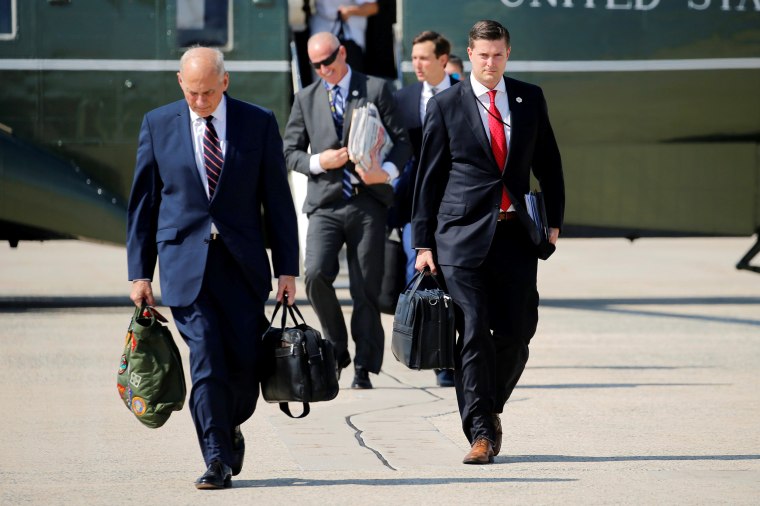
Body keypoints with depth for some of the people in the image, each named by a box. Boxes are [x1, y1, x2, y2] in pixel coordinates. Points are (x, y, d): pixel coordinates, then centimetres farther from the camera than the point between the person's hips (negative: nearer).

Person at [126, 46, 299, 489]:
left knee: (245, 362, -1)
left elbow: (278, 199, 5)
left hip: (243, 264, 1)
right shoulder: (158, 125, 4)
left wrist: (287, 268, 1)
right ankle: (217, 460, -5)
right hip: (186, 263, -1)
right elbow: (143, 202, 7)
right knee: (207, 361, -10)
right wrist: (140, 272, 4)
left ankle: (229, 430, 28)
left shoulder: (259, 123, 3)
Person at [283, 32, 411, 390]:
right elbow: (290, 152, 14)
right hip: (325, 202, 2)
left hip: (368, 202, -1)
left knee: (366, 289, -1)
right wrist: (318, 162, -7)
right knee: (316, 275, -18)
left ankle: (363, 369, 8)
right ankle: (336, 347, 4)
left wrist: (388, 170, -16)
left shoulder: (376, 89, 7)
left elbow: (401, 140, 4)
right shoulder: (305, 99, 14)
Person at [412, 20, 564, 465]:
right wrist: (424, 242, 1)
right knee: (474, 334, -7)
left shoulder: (530, 99, 9)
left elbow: (548, 163, 17)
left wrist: (553, 220, 10)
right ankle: (482, 433, -3)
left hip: (515, 234, 3)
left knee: (516, 335, 1)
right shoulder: (446, 106, 2)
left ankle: (489, 409, 25)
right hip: (463, 235, -3)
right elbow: (429, 177, 3)